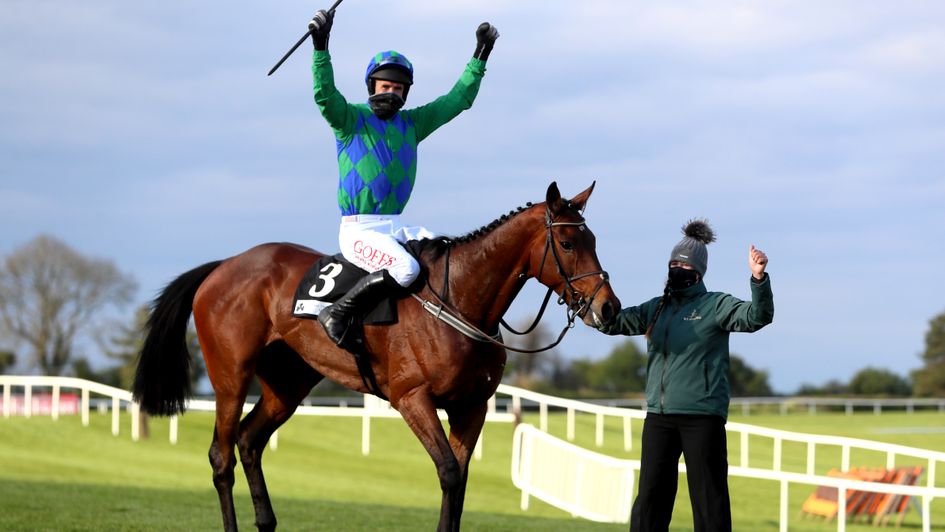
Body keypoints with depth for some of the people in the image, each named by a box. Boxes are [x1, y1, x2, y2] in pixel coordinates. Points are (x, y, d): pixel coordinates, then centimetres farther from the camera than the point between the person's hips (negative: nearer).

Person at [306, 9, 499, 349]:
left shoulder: (412, 124, 16)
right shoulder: (351, 120, -1)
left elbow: (458, 100, 20)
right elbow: (325, 95, -21)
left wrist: (481, 56, 15)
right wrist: (320, 48, -33)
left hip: (395, 227, 7)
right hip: (358, 229, -7)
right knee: (405, 267, -32)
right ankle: (336, 315, -20)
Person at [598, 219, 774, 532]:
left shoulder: (716, 306, -2)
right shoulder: (656, 308, 14)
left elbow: (756, 317, -17)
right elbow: (613, 323, 13)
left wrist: (759, 279, -34)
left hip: (702, 416, -6)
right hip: (658, 416, 6)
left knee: (708, 498, -2)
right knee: (649, 500, 10)